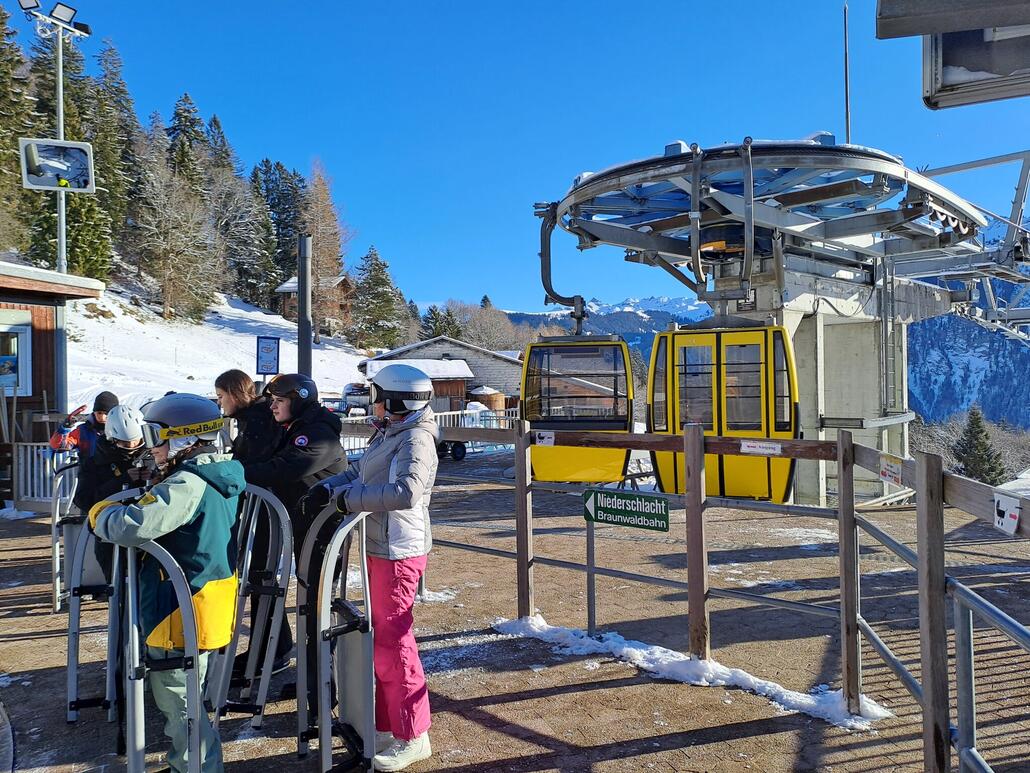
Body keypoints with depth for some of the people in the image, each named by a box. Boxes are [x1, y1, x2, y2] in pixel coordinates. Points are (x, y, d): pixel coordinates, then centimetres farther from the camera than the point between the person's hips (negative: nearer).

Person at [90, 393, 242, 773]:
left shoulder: (186, 485, -24)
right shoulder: (220, 477, 7)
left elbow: (134, 526, -31)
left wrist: (101, 513, -11)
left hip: (182, 611, -10)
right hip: (209, 608, 10)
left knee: (177, 698, 5)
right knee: (183, 694, 25)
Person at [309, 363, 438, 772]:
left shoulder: (416, 439, -17)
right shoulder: (388, 434, 12)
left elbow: (406, 492, -31)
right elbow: (361, 473, 21)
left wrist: (349, 498, -23)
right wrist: (329, 487, 2)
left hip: (399, 552, -10)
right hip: (381, 547, 10)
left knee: (392, 643, -2)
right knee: (382, 639, 17)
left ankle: (413, 737, 12)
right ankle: (386, 726, 32)